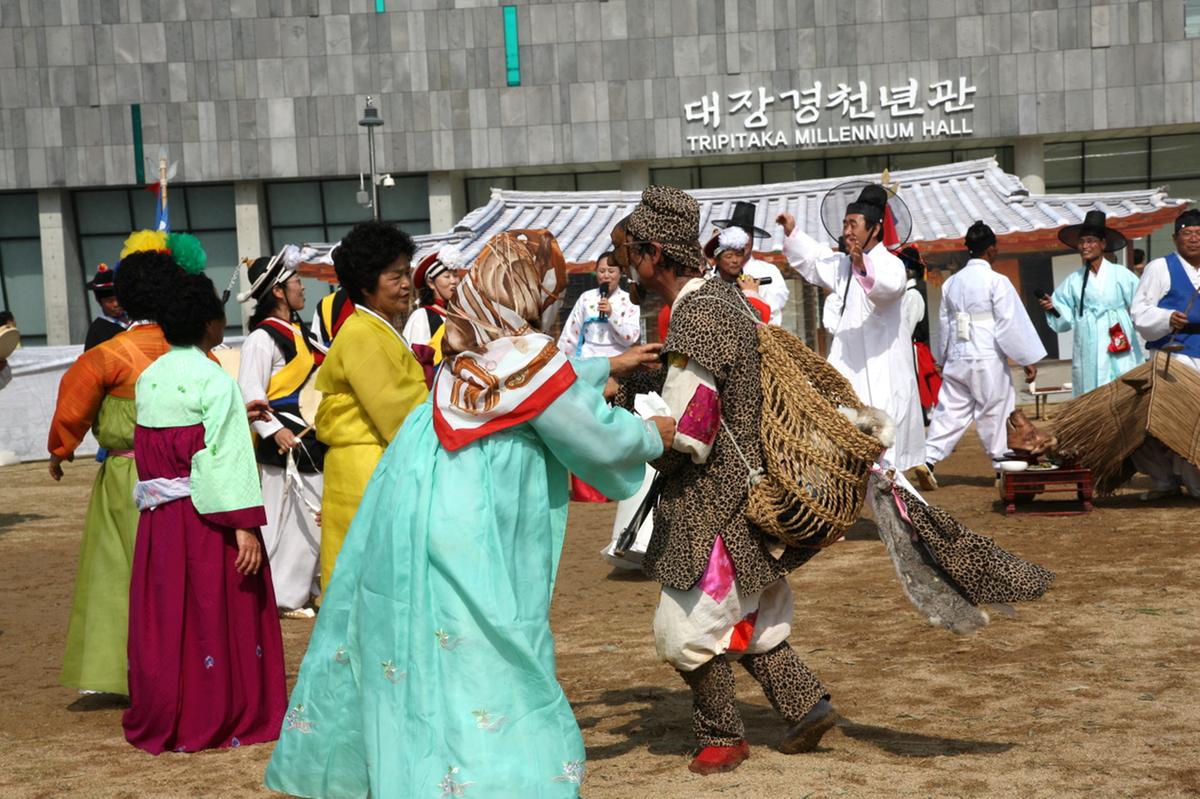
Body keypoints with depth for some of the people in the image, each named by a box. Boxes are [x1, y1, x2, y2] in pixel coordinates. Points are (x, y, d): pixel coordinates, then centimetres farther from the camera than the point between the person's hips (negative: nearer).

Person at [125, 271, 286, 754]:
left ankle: (159, 721, 21)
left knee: (166, 615, 13)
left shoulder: (148, 379, 8)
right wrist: (245, 526, -18)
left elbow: (147, 450, 14)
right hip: (205, 518, -7)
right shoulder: (215, 381, -13)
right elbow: (227, 458, -18)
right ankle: (222, 719, 10)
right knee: (216, 614, 3)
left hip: (158, 517, 7)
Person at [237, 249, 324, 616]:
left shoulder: (297, 331, 15)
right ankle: (282, 596, 5)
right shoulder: (263, 337, -13)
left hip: (310, 438, 9)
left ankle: (316, 586, 23)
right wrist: (274, 430, -29)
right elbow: (249, 391, -22)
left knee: (317, 514, 12)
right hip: (284, 440, -9)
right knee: (288, 517, -4)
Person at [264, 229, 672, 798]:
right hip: (461, 547, -8)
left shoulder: (477, 354, 10)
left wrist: (607, 366, 42)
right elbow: (600, 442, -6)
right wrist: (652, 436, 13)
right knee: (481, 671, -4)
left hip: (404, 529, 9)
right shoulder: (529, 358, -13)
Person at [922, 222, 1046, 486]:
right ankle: (1001, 463, 15)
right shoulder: (996, 281, -9)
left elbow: (944, 323, 15)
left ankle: (928, 459, -6)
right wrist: (1028, 359, -3)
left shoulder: (951, 282, 9)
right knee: (994, 411, 6)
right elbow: (1011, 323, -9)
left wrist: (945, 359, 25)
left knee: (950, 410, 6)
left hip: (956, 359, 5)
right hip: (988, 359, -5)